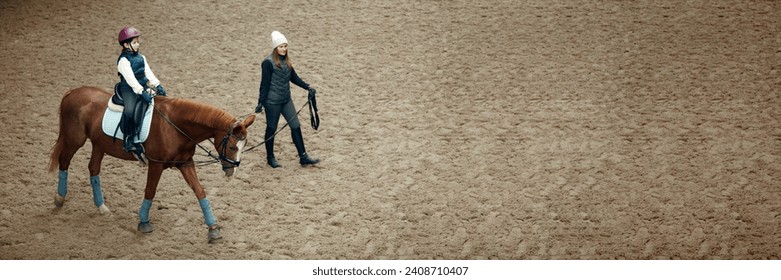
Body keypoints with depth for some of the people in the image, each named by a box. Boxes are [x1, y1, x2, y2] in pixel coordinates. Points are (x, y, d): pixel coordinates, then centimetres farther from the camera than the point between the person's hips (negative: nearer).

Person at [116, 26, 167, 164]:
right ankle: (129, 142, -24)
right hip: (129, 89, -9)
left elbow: (148, 72, 13)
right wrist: (141, 92, -28)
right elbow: (130, 78, -22)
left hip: (143, 87, 9)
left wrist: (158, 85, 2)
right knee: (130, 111, -31)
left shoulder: (141, 57, 12)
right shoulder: (123, 60, -14)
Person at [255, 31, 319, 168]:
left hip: (286, 100, 7)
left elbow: (294, 78, 16)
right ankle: (270, 158, 22)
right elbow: (265, 84, -14)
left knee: (296, 126, 4)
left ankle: (303, 157, 7)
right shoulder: (268, 62, -14)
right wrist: (260, 102, -14)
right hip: (272, 102, -7)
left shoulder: (286, 61, 7)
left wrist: (308, 87, 5)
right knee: (271, 129, 7)